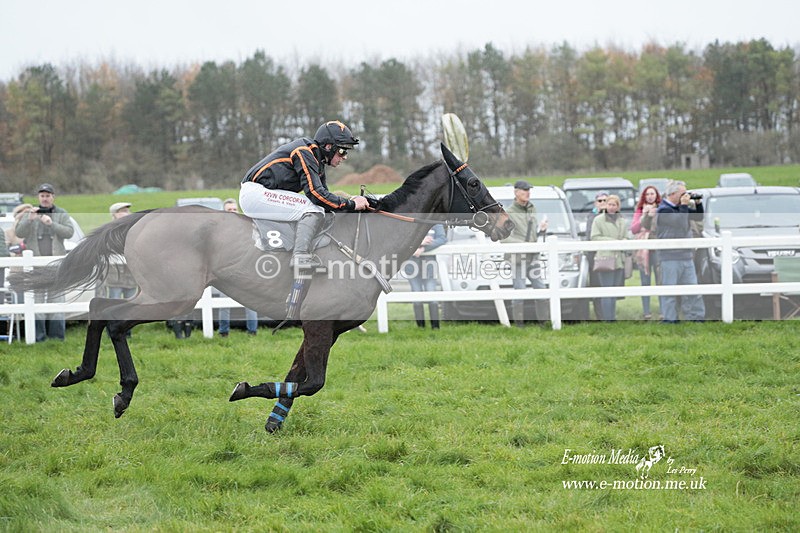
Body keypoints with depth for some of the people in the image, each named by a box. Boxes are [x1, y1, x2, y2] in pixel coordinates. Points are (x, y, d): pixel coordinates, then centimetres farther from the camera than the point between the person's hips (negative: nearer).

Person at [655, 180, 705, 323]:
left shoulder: (680, 208, 15)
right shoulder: (663, 210, -11)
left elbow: (698, 217, 22)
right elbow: (681, 222, -22)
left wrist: (698, 203, 7)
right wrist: (684, 205, -13)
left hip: (686, 256, 8)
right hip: (670, 257, -8)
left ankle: (697, 317, 12)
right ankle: (669, 319, 0)